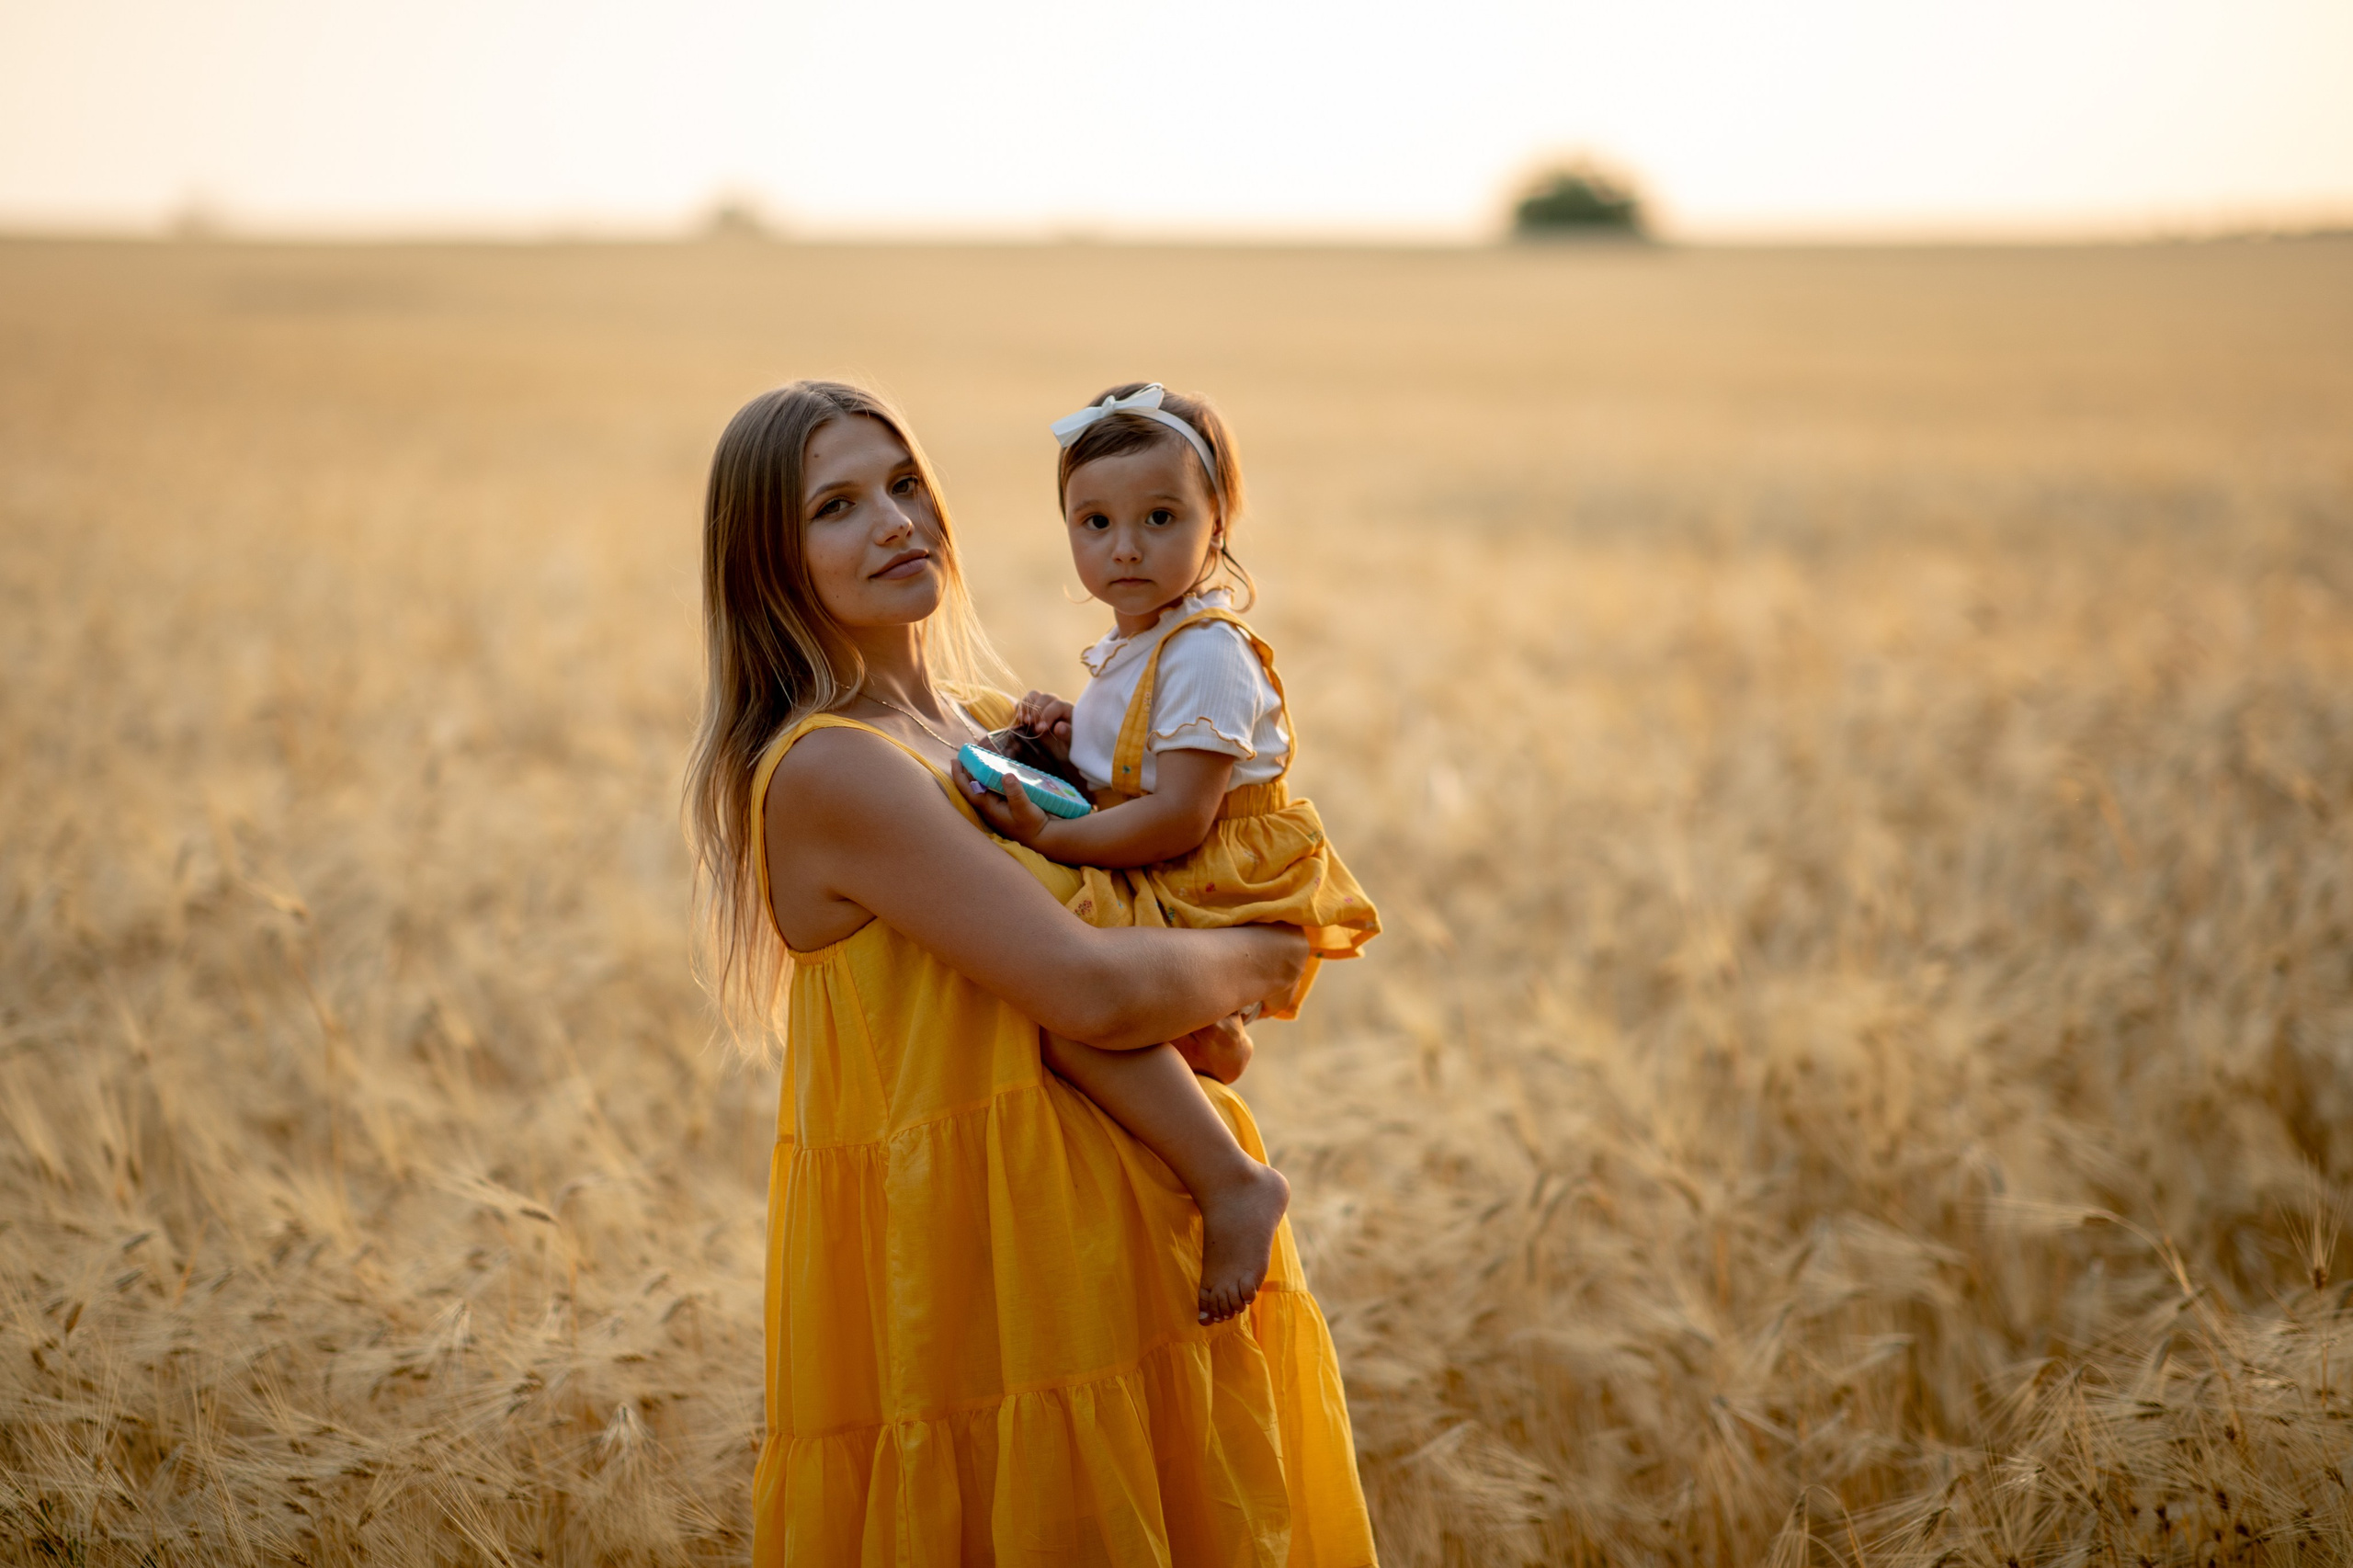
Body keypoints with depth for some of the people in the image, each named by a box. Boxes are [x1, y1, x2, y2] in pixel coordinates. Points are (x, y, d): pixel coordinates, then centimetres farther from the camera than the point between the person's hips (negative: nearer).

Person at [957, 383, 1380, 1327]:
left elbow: (1177, 819, -23)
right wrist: (1067, 735, 6)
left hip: (1216, 892, -11)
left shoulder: (1207, 655, -18)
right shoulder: (1130, 648, 12)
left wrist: (1051, 837, -21)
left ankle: (1234, 1184, -26)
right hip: (1147, 891, 11)